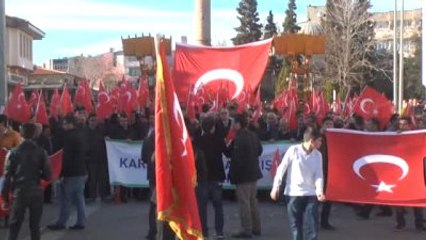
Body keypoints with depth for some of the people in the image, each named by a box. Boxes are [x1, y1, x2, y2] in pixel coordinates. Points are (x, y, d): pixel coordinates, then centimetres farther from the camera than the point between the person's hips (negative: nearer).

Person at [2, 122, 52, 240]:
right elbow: (48, 175, -1)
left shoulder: (13, 153, -3)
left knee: (14, 227, 6)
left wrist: (5, 198, 3)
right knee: (35, 226, 10)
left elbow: (7, 177, -4)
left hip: (19, 193, -1)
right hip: (36, 193, 1)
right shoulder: (41, 152, 0)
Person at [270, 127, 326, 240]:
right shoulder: (294, 150, -9)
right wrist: (276, 187, -4)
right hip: (293, 194, -3)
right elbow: (282, 168, -4)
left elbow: (319, 175, -3)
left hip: (311, 195, 3)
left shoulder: (318, 155, 2)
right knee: (295, 226, 6)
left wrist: (320, 191, -19)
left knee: (313, 226, -1)